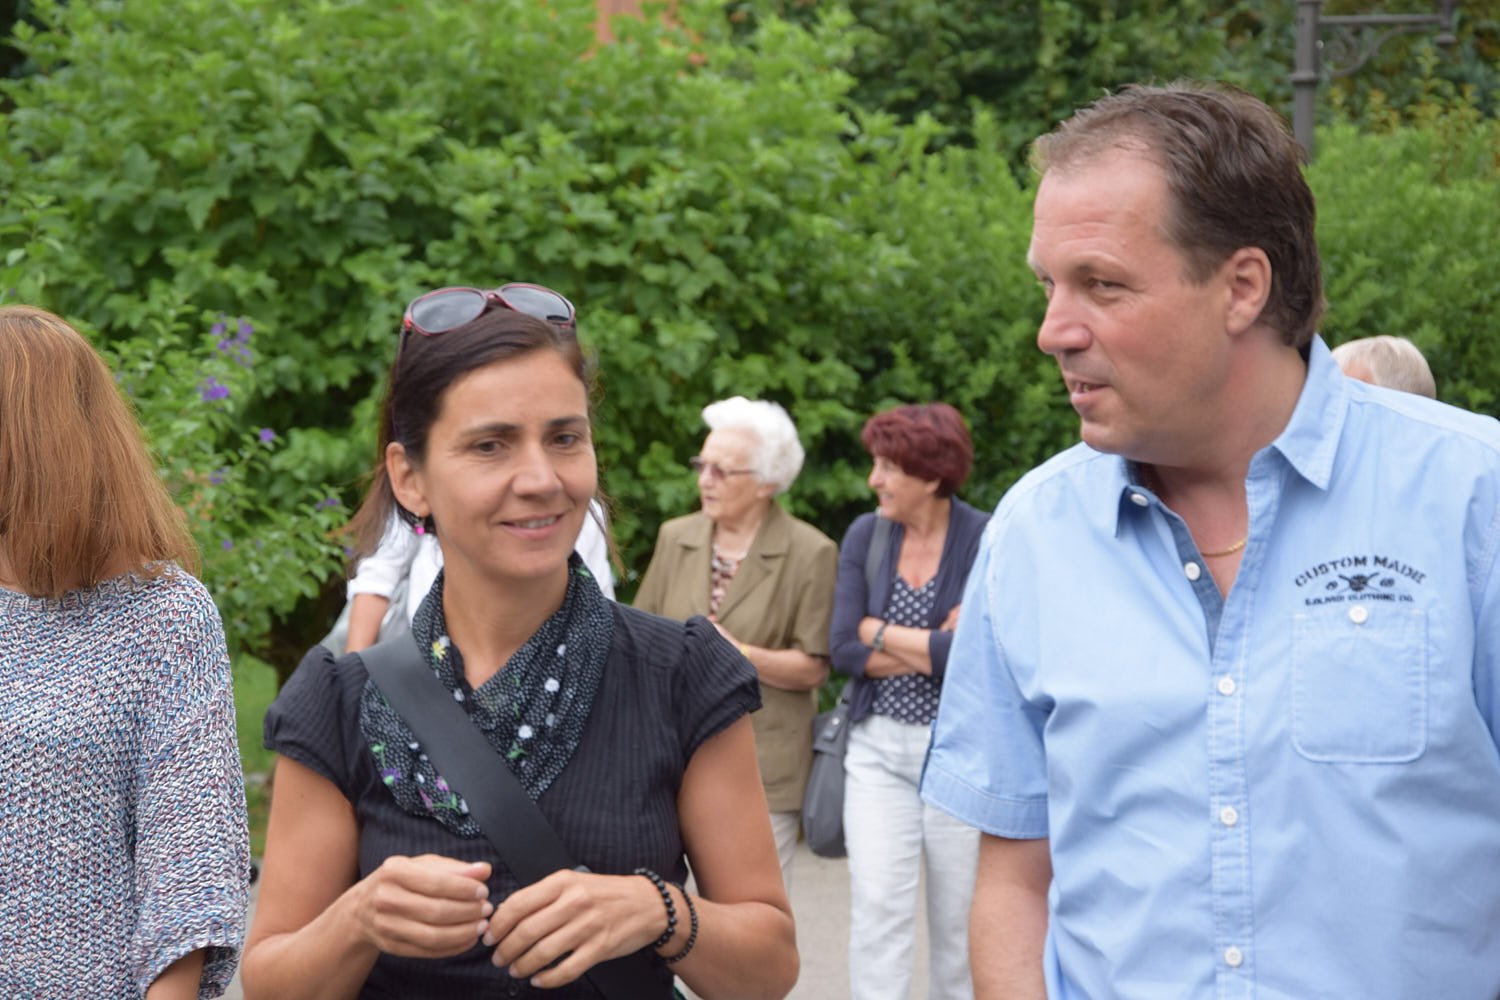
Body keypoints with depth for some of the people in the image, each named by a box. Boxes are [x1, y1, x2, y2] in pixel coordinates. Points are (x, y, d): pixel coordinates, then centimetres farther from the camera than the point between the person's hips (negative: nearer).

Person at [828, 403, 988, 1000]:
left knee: (958, 913, 7)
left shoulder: (986, 542, -8)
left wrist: (879, 631, -7)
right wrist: (930, 648, -13)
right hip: (879, 747, 2)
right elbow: (843, 649, -4)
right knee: (877, 905, -6)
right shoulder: (865, 535, 3)